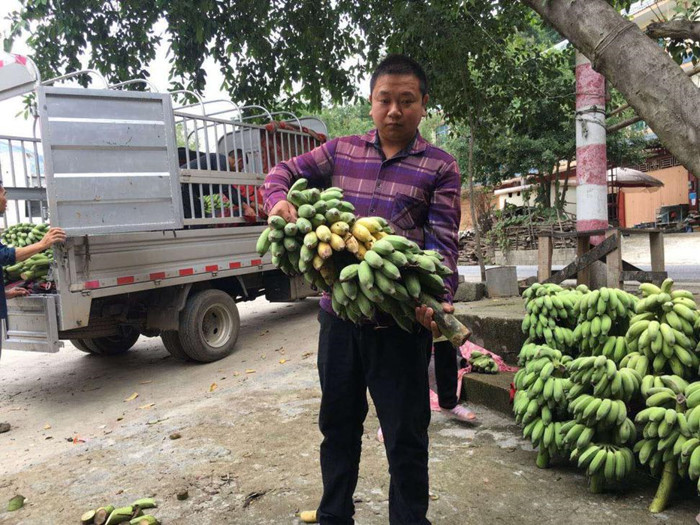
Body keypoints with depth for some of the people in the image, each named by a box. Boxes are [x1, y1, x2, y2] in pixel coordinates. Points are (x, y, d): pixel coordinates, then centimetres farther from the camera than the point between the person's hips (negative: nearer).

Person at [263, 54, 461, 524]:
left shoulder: (439, 167, 1)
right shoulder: (341, 151, 9)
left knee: (406, 434, 8)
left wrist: (437, 298, -26)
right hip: (339, 313, 4)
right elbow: (284, 173, 14)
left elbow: (443, 240, -8)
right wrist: (279, 199, -11)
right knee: (338, 424, 19)